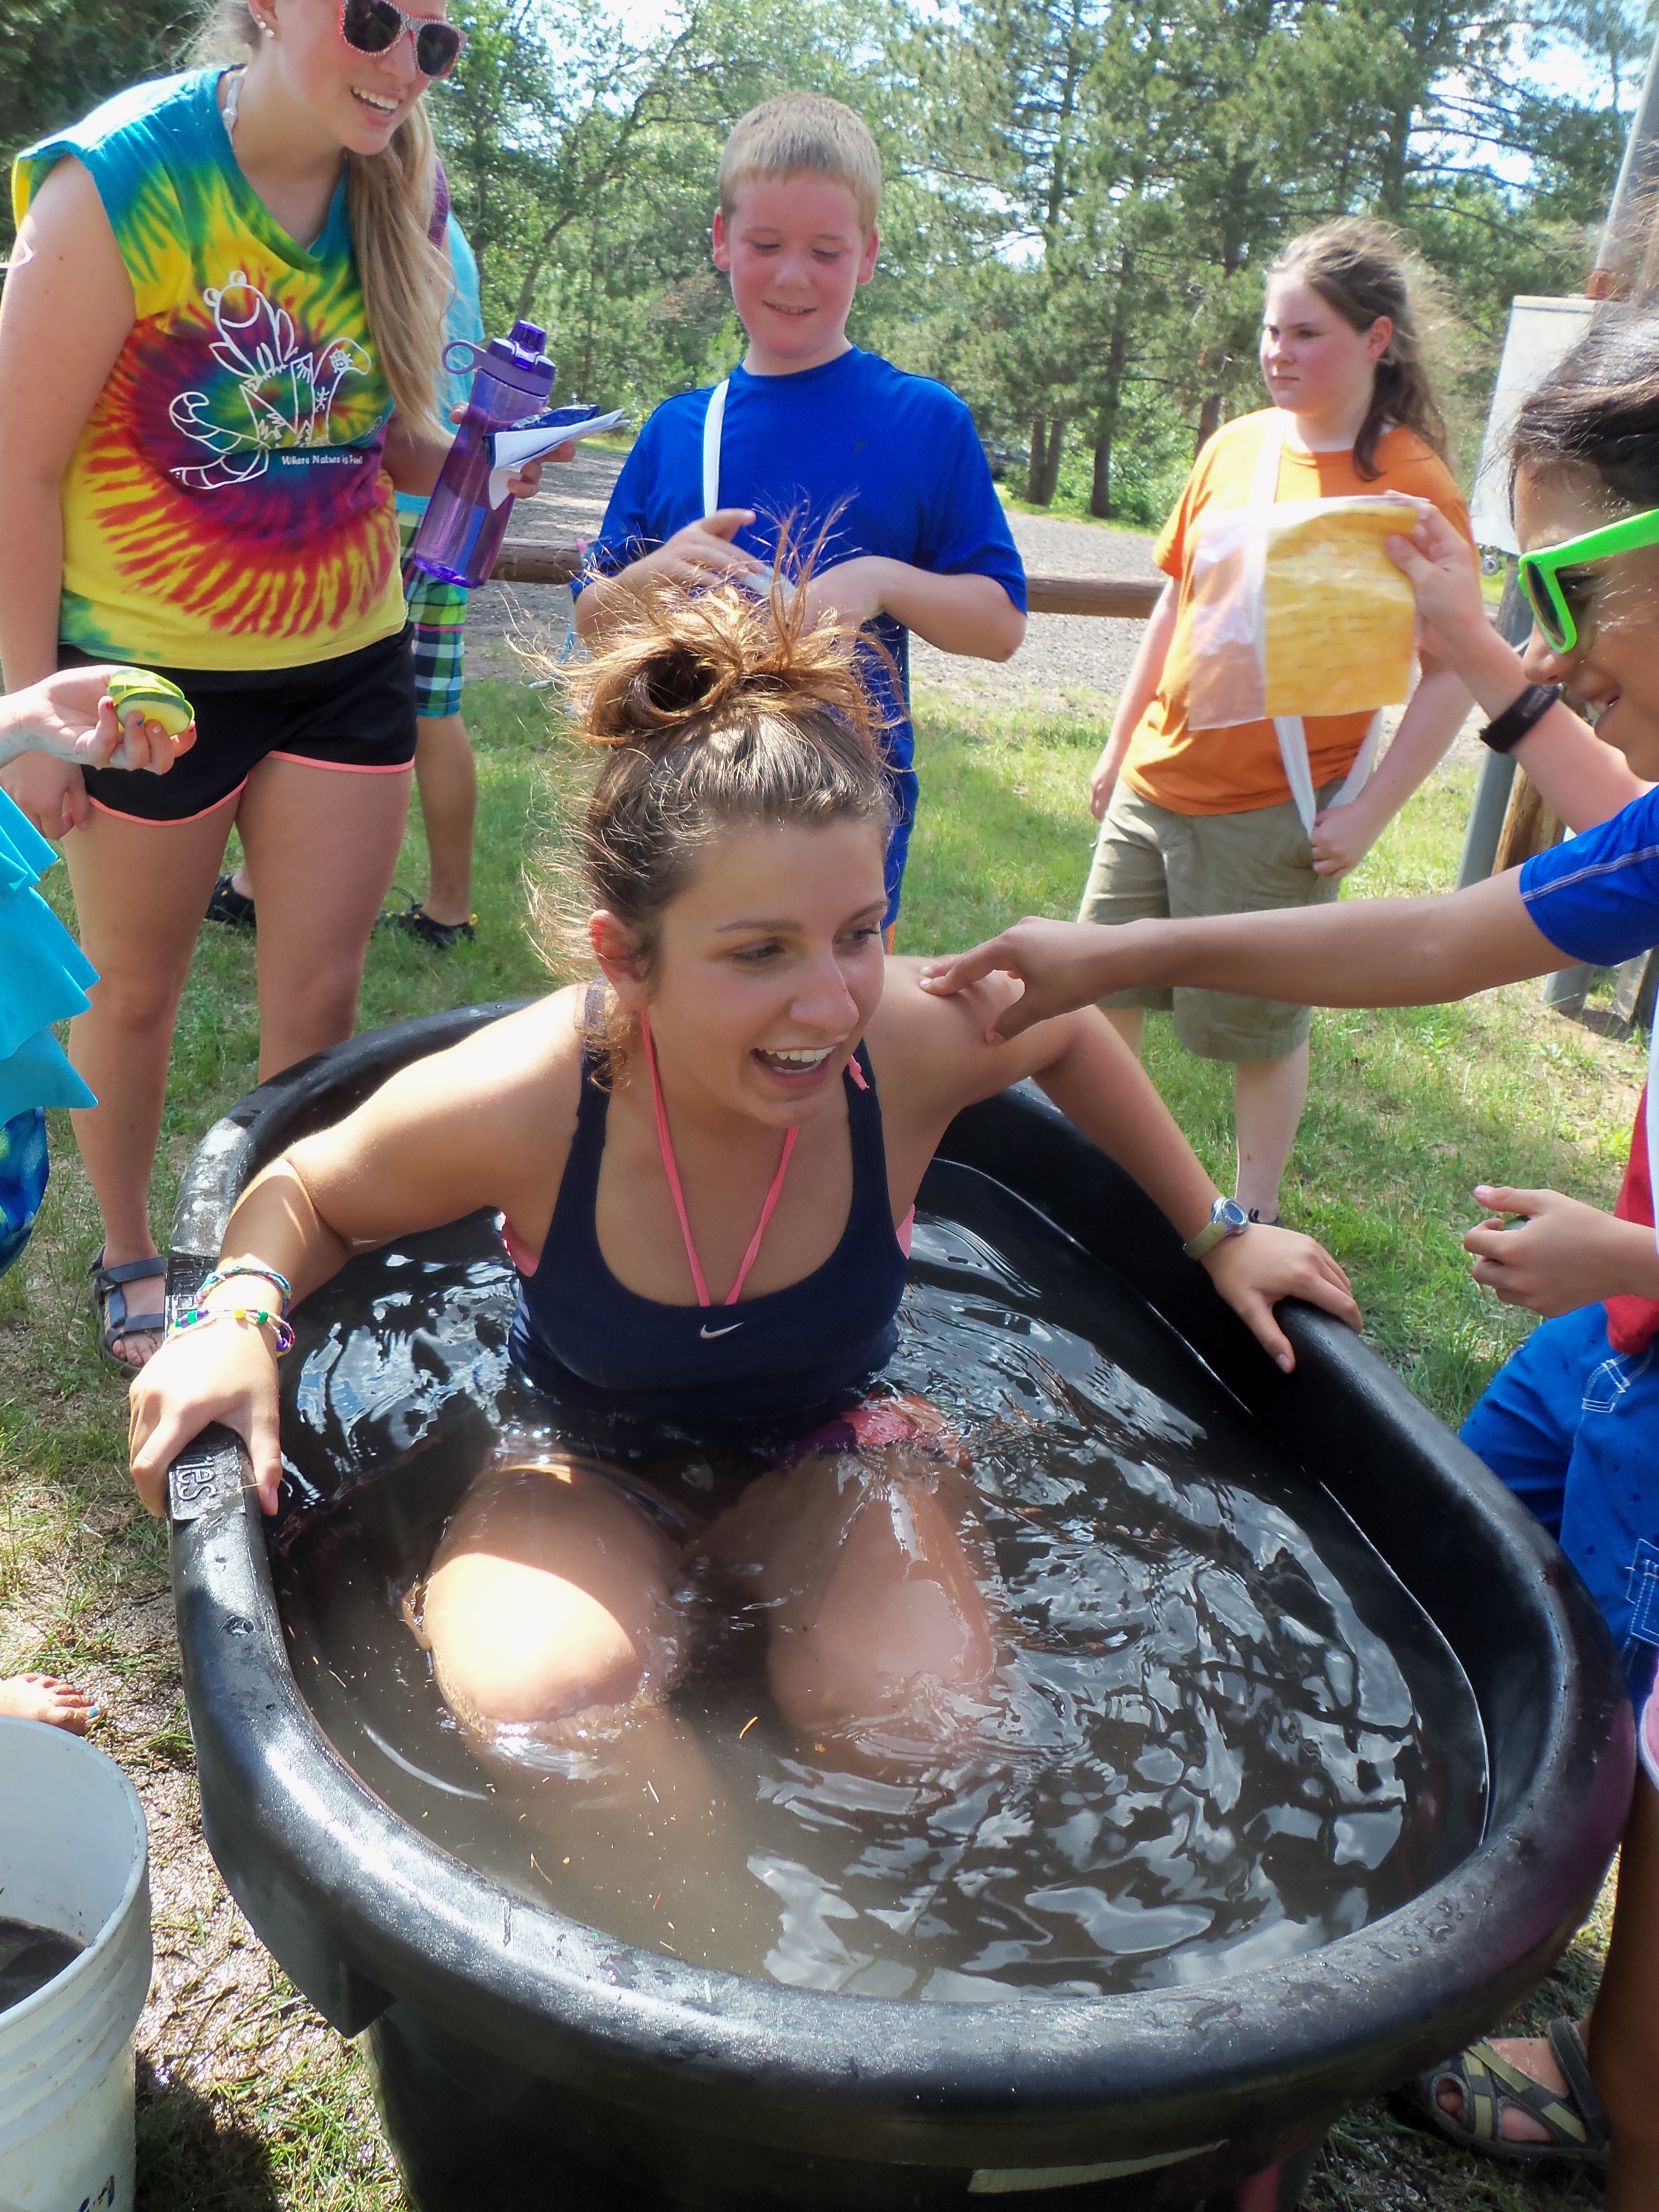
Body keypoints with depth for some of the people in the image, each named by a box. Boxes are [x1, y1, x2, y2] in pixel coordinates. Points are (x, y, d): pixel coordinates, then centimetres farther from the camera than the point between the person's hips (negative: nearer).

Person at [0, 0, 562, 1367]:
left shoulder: (395, 194, 0)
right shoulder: (122, 177, -16)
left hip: (347, 659, 4)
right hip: (153, 673, -4)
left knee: (320, 994, 8)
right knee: (135, 992, 13)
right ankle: (128, 1257, 36)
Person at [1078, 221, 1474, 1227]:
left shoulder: (1413, 483, -10)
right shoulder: (1235, 445, 6)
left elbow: (1452, 675, -12)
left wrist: (1366, 816, -16)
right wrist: (1120, 744, 15)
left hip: (1276, 814, -6)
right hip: (1156, 784, 6)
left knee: (1258, 1026, 6)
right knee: (1103, 989, 15)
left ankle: (1255, 1213, 27)